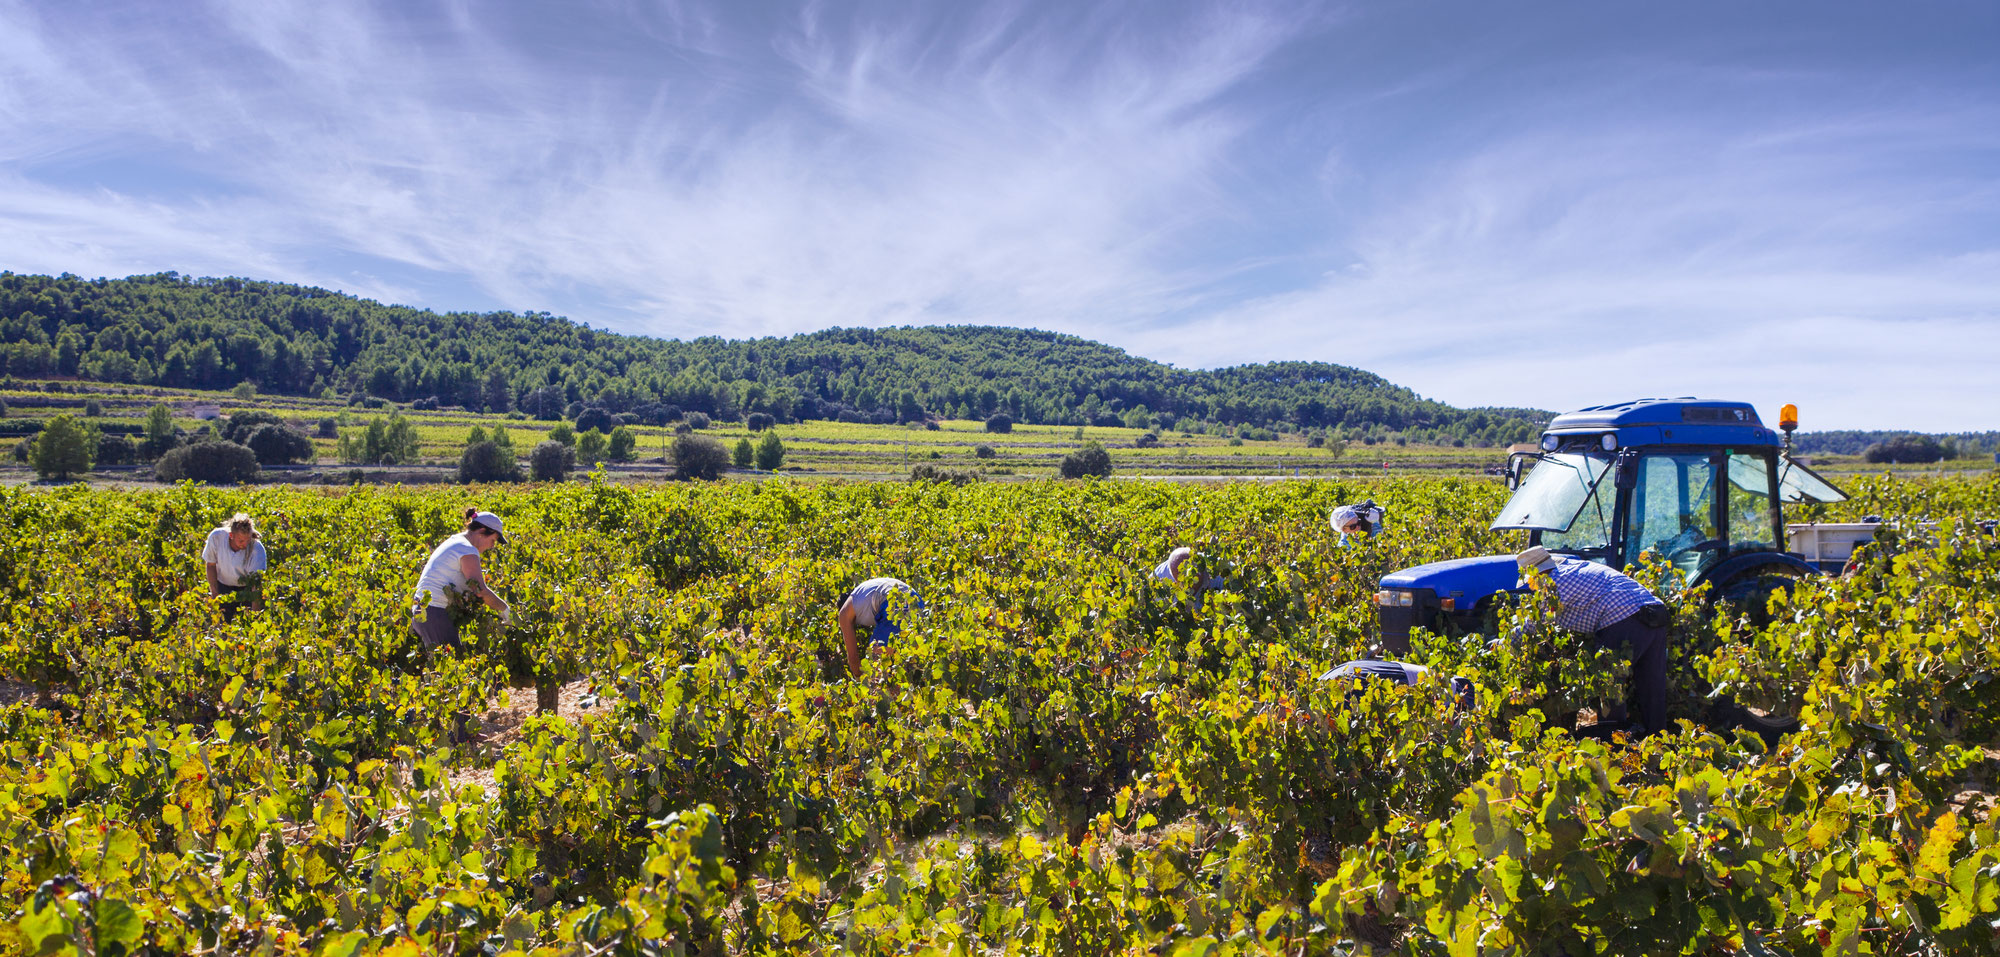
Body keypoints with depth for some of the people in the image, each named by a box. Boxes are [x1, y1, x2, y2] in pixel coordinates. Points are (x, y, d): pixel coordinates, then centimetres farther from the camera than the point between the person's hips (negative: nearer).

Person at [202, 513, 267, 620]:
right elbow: (211, 565, -4)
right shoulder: (216, 537, -23)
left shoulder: (257, 549, -30)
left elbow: (257, 585, -31)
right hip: (223, 586, 2)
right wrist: (215, 593, -5)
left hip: (247, 587, -2)